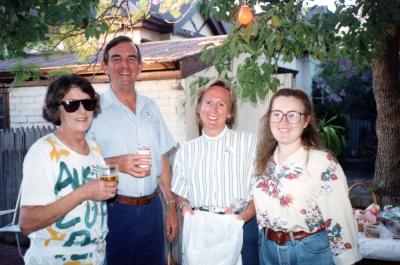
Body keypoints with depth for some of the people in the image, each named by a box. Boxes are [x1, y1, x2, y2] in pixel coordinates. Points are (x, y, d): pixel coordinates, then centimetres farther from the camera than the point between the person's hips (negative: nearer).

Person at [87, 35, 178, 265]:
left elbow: (162, 159, 12)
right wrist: (117, 164, -23)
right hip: (114, 210, -4)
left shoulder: (150, 107, 10)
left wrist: (171, 206, 10)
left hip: (152, 209, 5)